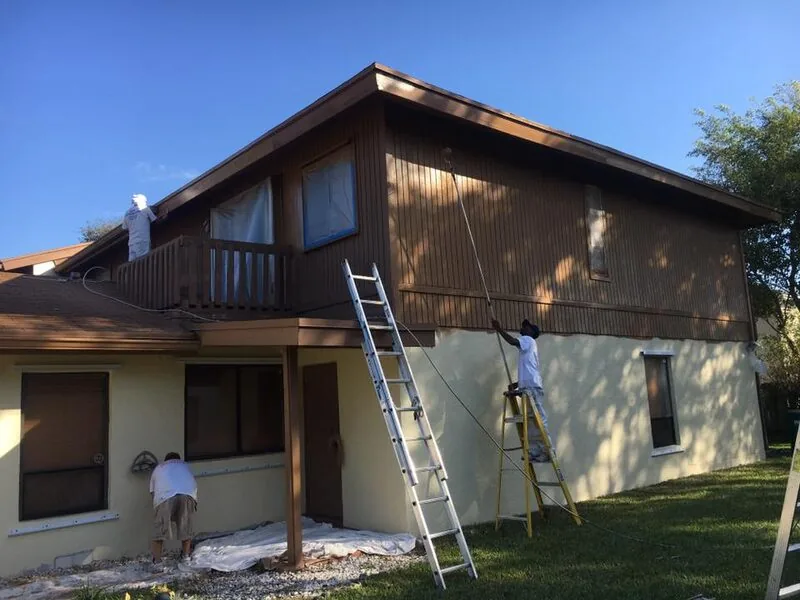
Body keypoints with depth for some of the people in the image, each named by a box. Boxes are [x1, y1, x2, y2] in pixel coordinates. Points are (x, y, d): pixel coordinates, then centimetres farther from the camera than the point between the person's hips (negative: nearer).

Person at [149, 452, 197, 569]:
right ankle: (185, 556, 30)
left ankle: (157, 563, 10)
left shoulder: (158, 468, 35)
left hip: (165, 497, -1)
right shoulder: (184, 465, 38)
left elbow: (152, 492, 28)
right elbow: (194, 485, 33)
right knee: (186, 528, 18)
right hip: (187, 495, 1)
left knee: (159, 531, 10)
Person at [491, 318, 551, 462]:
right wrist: (515, 384, 17)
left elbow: (512, 341, -19)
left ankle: (547, 452, -11)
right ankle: (535, 452, 7)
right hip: (528, 388, 10)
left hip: (532, 388, -10)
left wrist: (499, 329, -12)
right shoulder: (526, 345, 28)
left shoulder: (529, 340, 3)